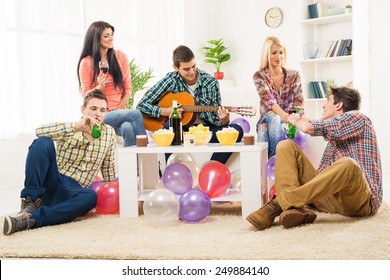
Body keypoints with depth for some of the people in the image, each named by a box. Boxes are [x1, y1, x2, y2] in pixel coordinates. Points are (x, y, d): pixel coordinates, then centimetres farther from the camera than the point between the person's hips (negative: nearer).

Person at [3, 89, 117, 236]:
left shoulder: (109, 133, 7)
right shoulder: (68, 129, -1)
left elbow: (109, 168, 17)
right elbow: (40, 130, -23)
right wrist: (76, 126, -31)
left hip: (73, 192, 1)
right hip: (51, 183, -1)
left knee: (91, 196, -38)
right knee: (42, 142, -26)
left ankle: (31, 219, -43)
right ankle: (31, 201, -23)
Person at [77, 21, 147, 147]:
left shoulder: (120, 57, 8)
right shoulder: (86, 62, 0)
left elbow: (128, 88, 9)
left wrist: (119, 109, -6)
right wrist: (99, 86, -20)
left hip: (120, 112, 3)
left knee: (128, 128, -33)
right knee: (135, 113, -30)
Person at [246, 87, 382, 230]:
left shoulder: (357, 118, 2)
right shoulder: (334, 136, 27)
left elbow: (308, 127, -11)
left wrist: (296, 119, 10)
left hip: (361, 199, -7)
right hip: (331, 198, 7)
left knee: (347, 165, -41)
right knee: (286, 146, -2)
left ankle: (278, 203, -35)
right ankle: (293, 208, -28)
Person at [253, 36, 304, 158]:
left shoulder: (294, 75, 4)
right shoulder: (259, 76, -2)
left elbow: (299, 102, -2)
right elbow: (268, 99, -19)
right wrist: (282, 114, -39)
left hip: (288, 122, 1)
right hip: (267, 120, 0)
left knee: (274, 120, -34)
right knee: (273, 117, -36)